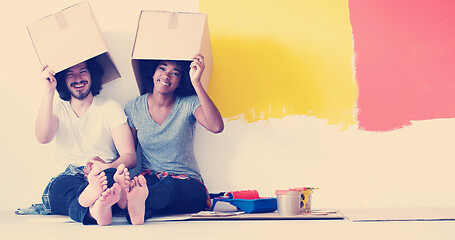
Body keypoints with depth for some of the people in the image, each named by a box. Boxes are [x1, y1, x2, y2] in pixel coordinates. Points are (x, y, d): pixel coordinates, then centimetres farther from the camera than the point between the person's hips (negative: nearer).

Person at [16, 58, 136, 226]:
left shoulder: (110, 107, 12)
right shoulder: (57, 108, 18)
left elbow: (130, 157, 2)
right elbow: (43, 137, -7)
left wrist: (107, 167, -21)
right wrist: (48, 92, -10)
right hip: (66, 179, 1)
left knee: (114, 175, -37)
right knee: (63, 183, -37)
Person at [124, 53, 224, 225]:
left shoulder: (188, 104, -3)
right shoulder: (133, 108, 6)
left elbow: (216, 127, -25)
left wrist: (196, 82, -28)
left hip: (187, 184, -2)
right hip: (150, 177, 2)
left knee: (169, 185, -39)